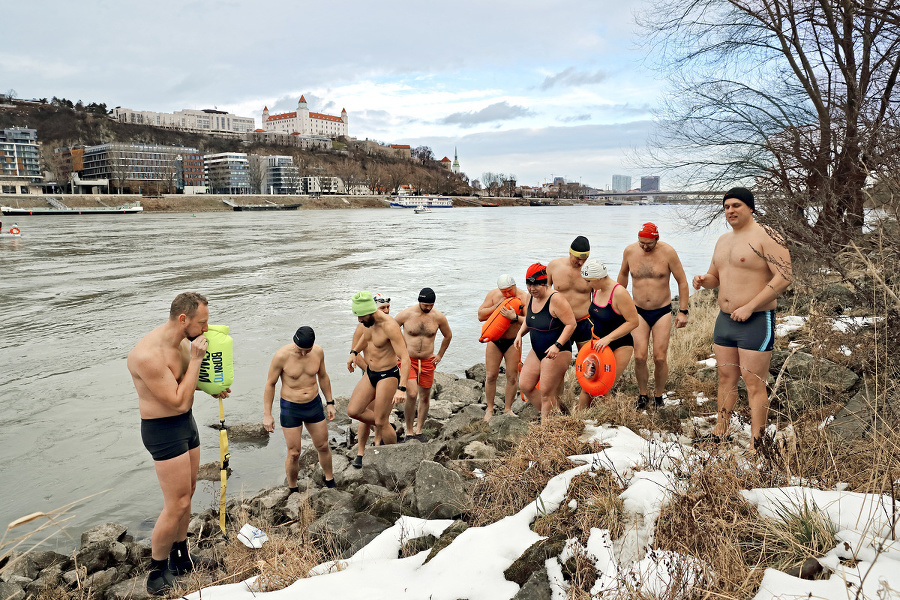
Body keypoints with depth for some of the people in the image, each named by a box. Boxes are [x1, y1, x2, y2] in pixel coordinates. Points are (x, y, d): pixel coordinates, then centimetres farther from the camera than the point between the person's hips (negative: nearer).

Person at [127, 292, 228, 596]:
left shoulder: (184, 341, -1)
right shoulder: (148, 355, -29)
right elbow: (179, 401, -24)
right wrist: (195, 359, -24)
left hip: (186, 423, 9)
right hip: (163, 431, -9)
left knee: (186, 494, 19)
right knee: (177, 505, -4)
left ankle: (181, 557, 36)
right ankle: (157, 574, 15)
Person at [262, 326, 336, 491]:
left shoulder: (318, 352, -9)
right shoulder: (282, 355, -21)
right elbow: (270, 384, -10)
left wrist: (330, 403, 13)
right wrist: (267, 414, -9)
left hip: (314, 405, 4)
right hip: (291, 409, -4)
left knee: (323, 446, 15)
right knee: (294, 454, 2)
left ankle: (330, 481, 38)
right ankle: (292, 489, 26)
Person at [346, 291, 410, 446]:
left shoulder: (390, 326, -26)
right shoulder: (370, 321, -1)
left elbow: (405, 359, -32)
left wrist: (401, 389, -40)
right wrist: (354, 352, 17)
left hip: (388, 376, -8)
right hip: (370, 374, 8)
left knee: (381, 422, -1)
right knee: (353, 411, 5)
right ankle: (383, 429, 28)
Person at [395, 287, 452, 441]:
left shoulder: (439, 317, -5)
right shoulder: (406, 314, -11)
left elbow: (448, 335, 15)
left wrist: (440, 355, 14)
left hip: (427, 362, 3)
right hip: (408, 359, -3)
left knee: (425, 397, 8)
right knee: (412, 394, -18)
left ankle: (419, 431, 25)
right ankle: (409, 432, -1)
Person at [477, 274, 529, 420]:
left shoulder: (524, 297, -11)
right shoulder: (493, 295, -3)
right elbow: (480, 315, -5)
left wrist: (514, 317, -34)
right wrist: (497, 306, -16)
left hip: (513, 342, -1)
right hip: (494, 340, 2)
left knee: (512, 377, 1)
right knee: (490, 376, 2)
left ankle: (507, 408, 19)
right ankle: (490, 409, 17)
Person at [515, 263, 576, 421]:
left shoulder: (555, 299, -21)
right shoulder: (532, 297, 5)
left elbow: (571, 324, -21)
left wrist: (557, 345, -29)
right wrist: (520, 334, 5)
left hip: (556, 353, -9)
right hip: (536, 351, 9)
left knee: (546, 393, -3)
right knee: (525, 385, 10)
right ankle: (548, 414, 26)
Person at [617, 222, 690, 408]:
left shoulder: (667, 252, -10)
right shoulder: (630, 251, -3)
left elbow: (682, 281, -3)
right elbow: (623, 275, 16)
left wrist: (683, 311, -6)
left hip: (662, 312, -1)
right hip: (639, 311, 2)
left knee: (660, 358, -3)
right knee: (639, 357, -7)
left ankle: (658, 397, 17)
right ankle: (643, 394, 14)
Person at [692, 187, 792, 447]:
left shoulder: (766, 237, -10)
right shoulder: (723, 240, 16)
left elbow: (784, 277, -17)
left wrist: (749, 307, -21)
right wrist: (703, 280, 0)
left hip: (756, 322, -8)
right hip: (725, 319, 8)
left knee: (754, 385, -5)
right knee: (726, 378, 13)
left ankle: (755, 447, 1)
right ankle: (719, 434, 22)